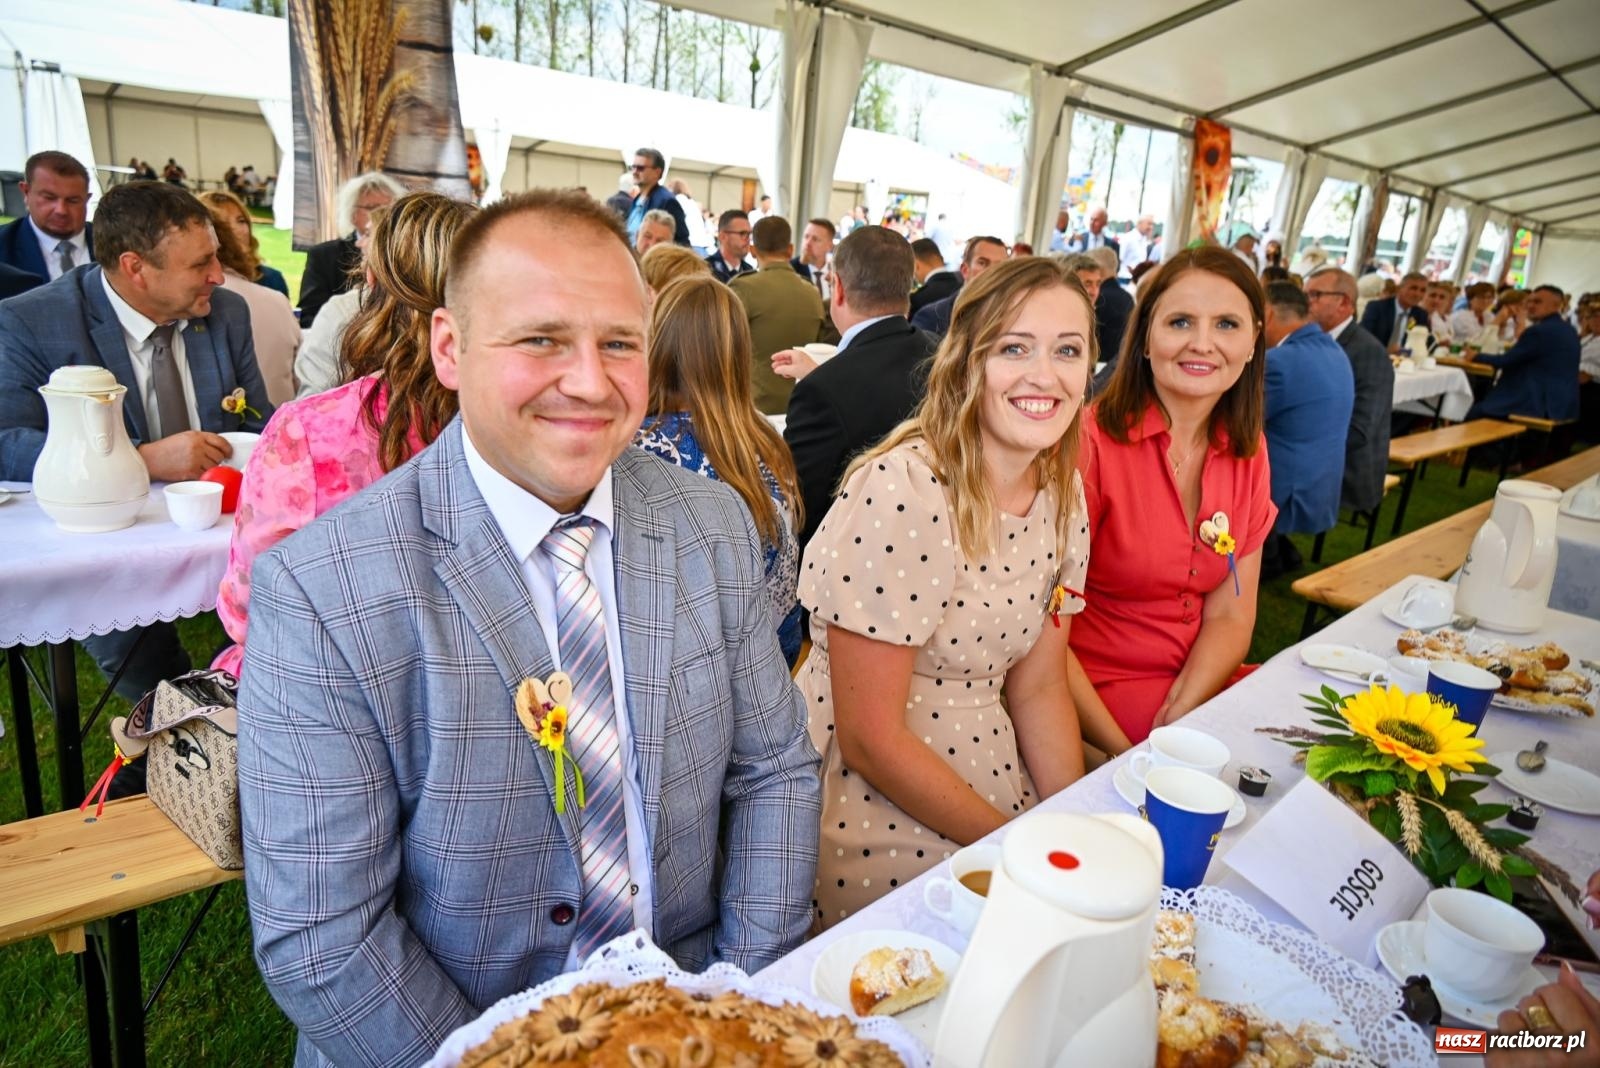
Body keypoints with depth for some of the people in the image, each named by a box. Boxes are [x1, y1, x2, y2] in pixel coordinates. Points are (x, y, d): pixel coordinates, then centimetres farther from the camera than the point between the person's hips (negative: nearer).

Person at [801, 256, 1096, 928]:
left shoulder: (1063, 496, -1)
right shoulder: (901, 492, -24)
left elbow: (1038, 688, 7)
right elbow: (869, 736, -21)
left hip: (988, 772, 7)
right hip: (871, 810, -6)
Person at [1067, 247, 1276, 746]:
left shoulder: (1248, 451, 3)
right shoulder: (1090, 443, -15)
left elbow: (1229, 617, 2)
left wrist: (1175, 723, -14)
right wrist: (1122, 752, -22)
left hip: (1200, 687, 6)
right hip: (1094, 697, -6)